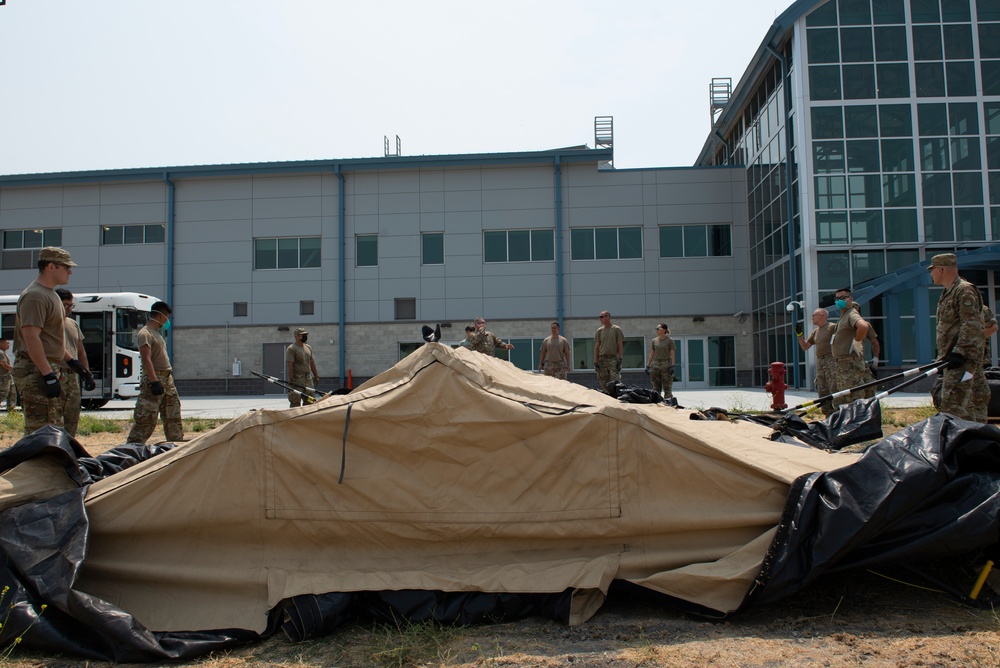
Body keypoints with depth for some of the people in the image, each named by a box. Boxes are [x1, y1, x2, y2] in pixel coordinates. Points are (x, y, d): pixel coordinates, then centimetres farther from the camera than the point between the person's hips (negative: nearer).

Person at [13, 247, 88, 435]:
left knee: (55, 426, 15)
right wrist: (49, 375, -26)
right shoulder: (35, 296, -16)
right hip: (35, 370, -11)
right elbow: (31, 338, -24)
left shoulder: (50, 294, 17)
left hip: (48, 369, 11)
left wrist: (70, 359, 25)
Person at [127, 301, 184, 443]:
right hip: (153, 380, -10)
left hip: (166, 379, 10)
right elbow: (146, 360, -22)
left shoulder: (157, 333, 18)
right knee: (146, 418, -9)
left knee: (173, 417, 12)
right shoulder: (145, 333, -12)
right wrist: (154, 381, -28)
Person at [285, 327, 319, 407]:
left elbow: (312, 363, 20)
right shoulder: (291, 349, -9)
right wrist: (291, 380, -20)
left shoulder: (308, 347, 15)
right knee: (296, 402, -7)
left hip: (308, 379, 8)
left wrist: (316, 376, 17)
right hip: (297, 379, -7)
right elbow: (289, 365, -15)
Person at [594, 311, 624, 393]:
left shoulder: (616, 329, 3)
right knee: (603, 383, 3)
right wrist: (595, 361, 3)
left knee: (615, 382, -10)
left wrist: (620, 360, -7)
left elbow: (620, 345, 0)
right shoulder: (599, 330, 11)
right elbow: (596, 347, 11)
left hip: (613, 359, -3)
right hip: (602, 359, 3)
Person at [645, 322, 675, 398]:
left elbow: (672, 354, -4)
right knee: (656, 389, 4)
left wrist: (672, 366, -13)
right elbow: (651, 354, 11)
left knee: (667, 388, -4)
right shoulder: (654, 341, 9)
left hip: (666, 365, -4)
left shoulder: (670, 340, -1)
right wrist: (647, 366, 6)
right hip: (655, 365, 4)